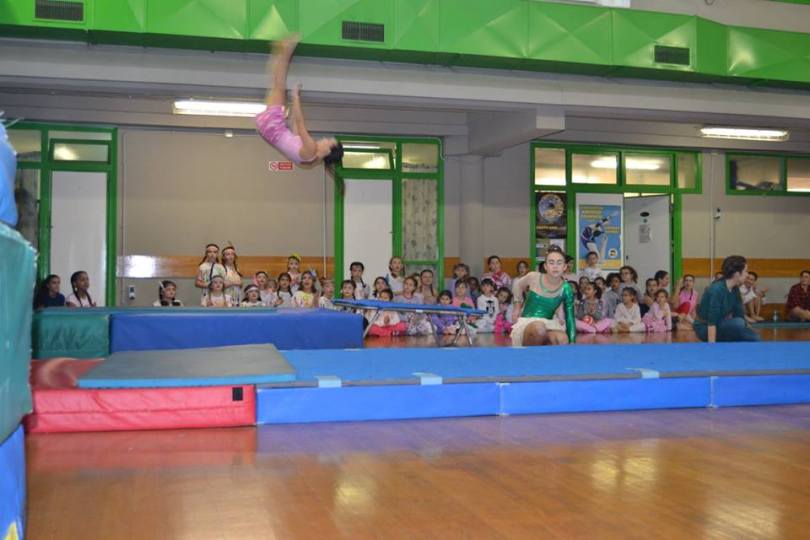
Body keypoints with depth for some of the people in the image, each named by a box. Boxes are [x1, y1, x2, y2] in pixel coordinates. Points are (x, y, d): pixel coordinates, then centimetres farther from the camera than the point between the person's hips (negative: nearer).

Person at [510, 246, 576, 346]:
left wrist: (572, 342, -15)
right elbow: (517, 285, 16)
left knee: (562, 341, -33)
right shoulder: (533, 277, -8)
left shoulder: (565, 288, -6)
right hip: (526, 323, -2)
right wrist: (518, 305, 13)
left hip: (547, 325, 2)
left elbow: (570, 317, -6)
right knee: (538, 327, -40)